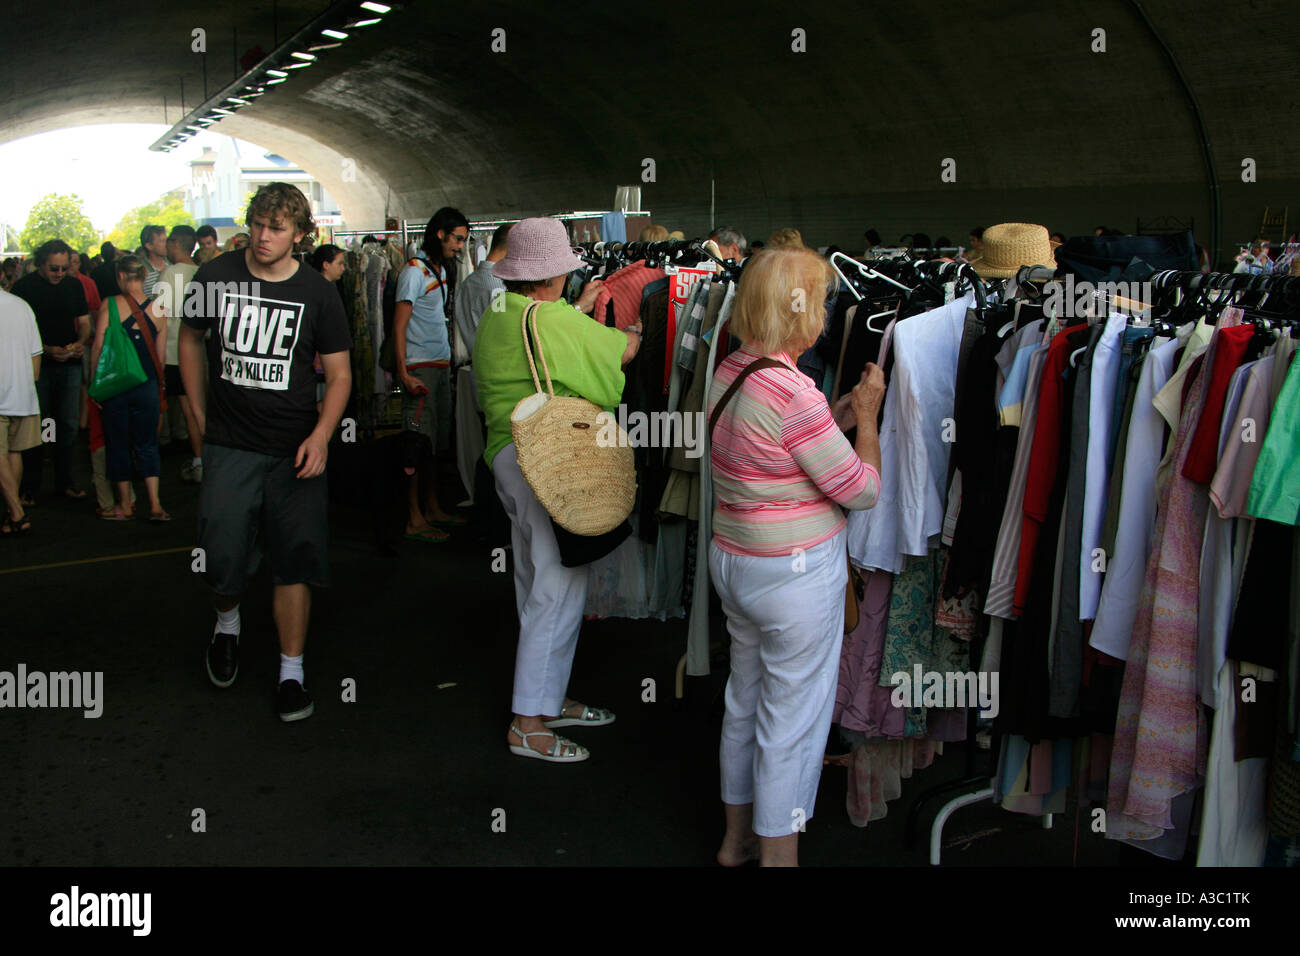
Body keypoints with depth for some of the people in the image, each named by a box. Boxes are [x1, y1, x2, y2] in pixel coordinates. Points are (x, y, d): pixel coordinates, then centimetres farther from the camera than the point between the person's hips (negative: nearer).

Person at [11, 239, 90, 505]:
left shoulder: (74, 286, 10)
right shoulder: (24, 287, -3)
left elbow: (85, 322, 15)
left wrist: (81, 342, -7)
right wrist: (48, 350, -18)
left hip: (69, 365, 4)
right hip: (37, 366, -3)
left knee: (69, 424, 4)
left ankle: (64, 482, 15)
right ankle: (29, 487, 8)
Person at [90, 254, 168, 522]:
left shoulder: (110, 304, -9)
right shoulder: (157, 310, -1)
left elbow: (98, 348, -10)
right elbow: (161, 356, 4)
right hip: (146, 386, 2)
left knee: (118, 444, 10)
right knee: (147, 444, 10)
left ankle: (125, 505, 17)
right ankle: (155, 505, 2)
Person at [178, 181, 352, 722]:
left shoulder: (317, 293, -1)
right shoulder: (215, 276, 1)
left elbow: (339, 375, 2)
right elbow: (191, 339, 17)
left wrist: (321, 436, -13)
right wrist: (200, 416, 14)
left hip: (294, 449, 0)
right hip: (229, 446, 1)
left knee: (294, 563, 0)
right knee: (222, 559, -4)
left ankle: (291, 672, 13)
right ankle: (227, 621, 31)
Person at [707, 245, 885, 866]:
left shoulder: (730, 371, 2)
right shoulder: (794, 393, -25)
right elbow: (863, 490, -17)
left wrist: (837, 416, 6)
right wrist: (866, 416, -3)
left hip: (734, 559, 9)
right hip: (797, 575, -9)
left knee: (745, 701, 22)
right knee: (793, 720, 7)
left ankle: (737, 837, 39)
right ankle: (777, 854, 22)